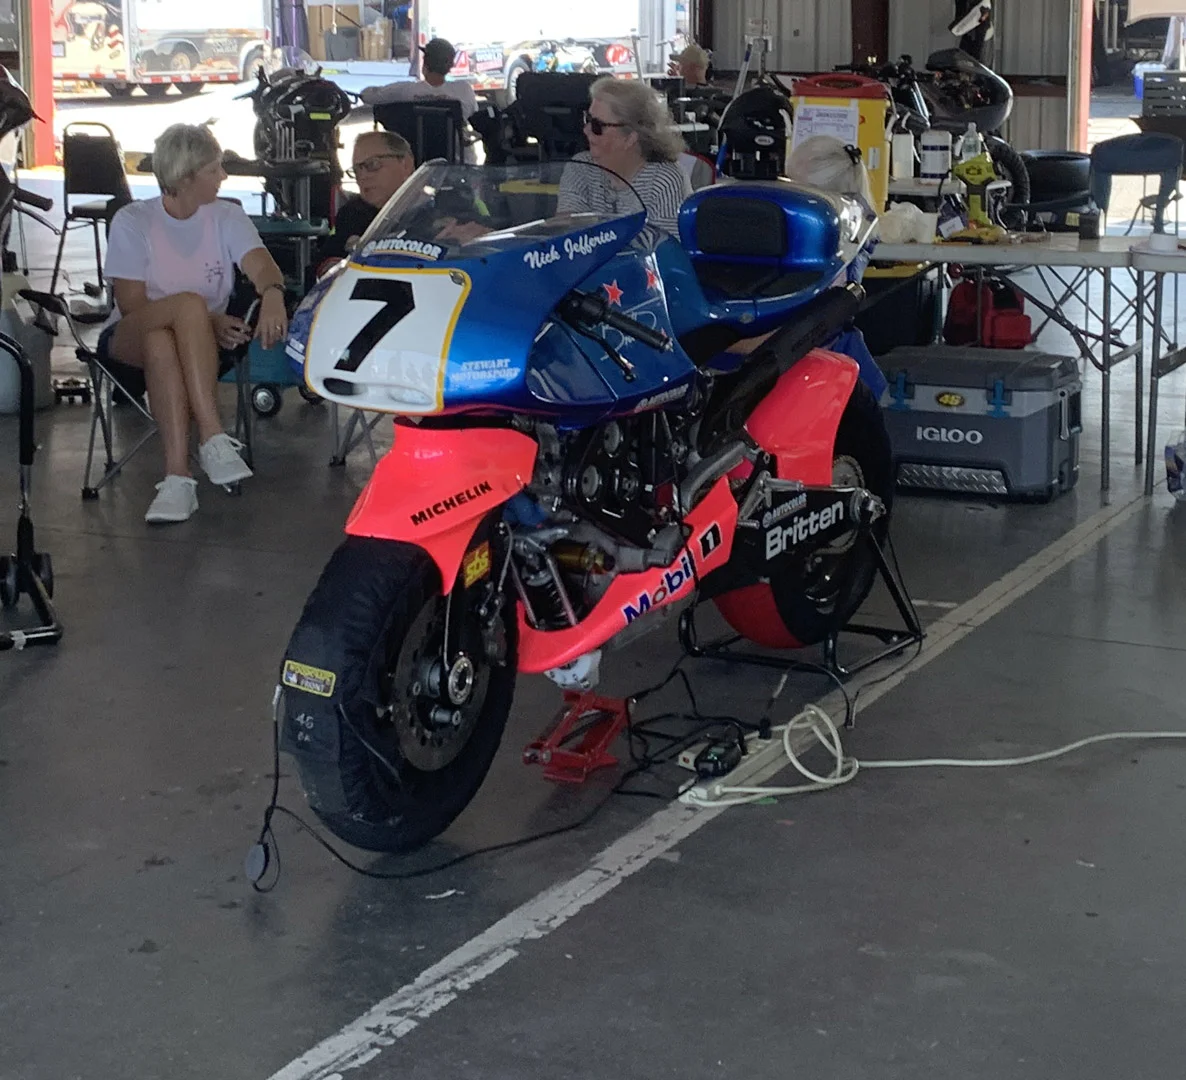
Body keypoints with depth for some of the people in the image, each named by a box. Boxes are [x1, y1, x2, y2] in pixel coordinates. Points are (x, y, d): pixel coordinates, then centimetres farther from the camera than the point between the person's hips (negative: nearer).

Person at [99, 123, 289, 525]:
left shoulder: (227, 217, 4)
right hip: (128, 339, -1)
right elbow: (132, 305, -10)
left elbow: (262, 265, -15)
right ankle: (213, 438, -42)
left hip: (206, 339, 2)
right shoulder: (132, 221, -3)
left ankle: (177, 478, -43)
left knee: (161, 345, -36)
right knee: (190, 303, -36)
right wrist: (204, 321, -22)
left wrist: (272, 295, -40)